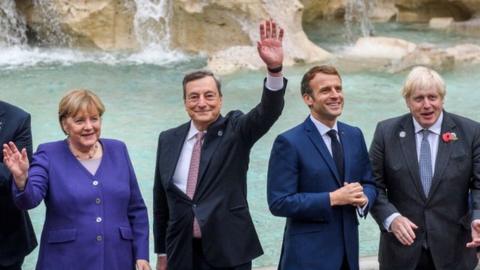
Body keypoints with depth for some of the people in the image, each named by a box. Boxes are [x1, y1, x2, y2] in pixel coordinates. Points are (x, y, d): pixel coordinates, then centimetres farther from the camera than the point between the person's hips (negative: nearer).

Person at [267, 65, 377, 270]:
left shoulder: (354, 135, 7)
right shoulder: (289, 143, -11)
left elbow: (369, 183, 14)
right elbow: (279, 203, -15)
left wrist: (364, 198, -9)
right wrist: (332, 199, -20)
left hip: (348, 249, 6)